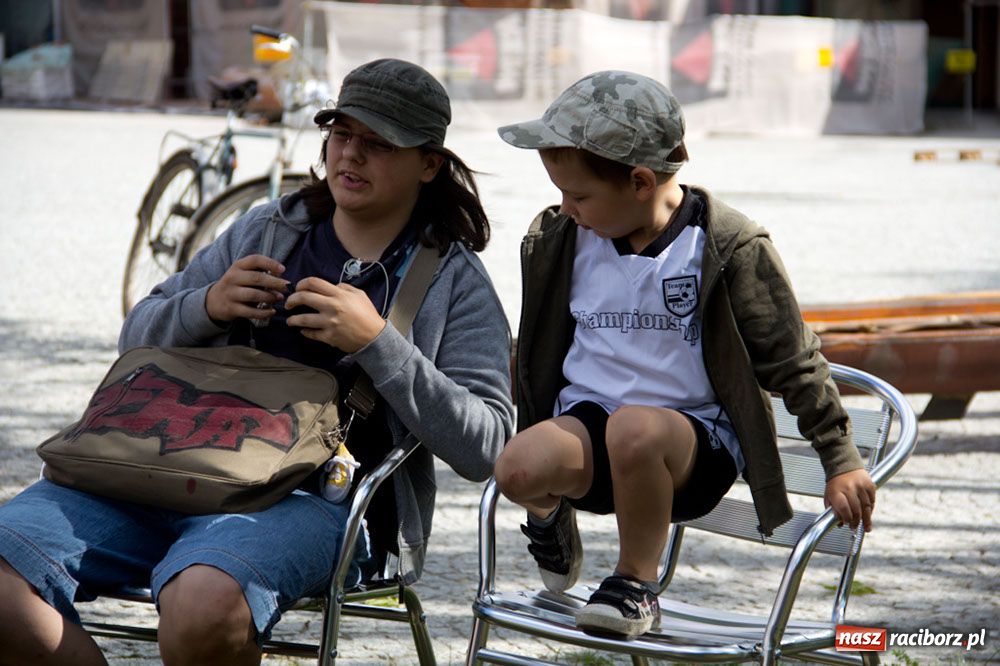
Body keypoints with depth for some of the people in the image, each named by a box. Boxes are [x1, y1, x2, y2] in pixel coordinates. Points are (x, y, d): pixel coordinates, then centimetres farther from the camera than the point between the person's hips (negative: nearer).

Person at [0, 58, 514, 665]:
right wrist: (206, 307, 0)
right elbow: (138, 338, 23)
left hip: (313, 495, -4)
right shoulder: (266, 230, 21)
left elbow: (486, 447, -3)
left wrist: (376, 342, -12)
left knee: (203, 607, -39)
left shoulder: (456, 283, 10)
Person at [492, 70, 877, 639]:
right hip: (588, 416, 4)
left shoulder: (730, 249, -9)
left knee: (634, 430, -41)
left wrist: (842, 462, 1)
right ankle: (550, 517, 8)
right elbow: (536, 353, 22)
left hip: (695, 436, -3)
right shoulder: (559, 240, 4)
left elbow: (794, 363, -1)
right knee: (519, 467, -32)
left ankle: (638, 582, -15)